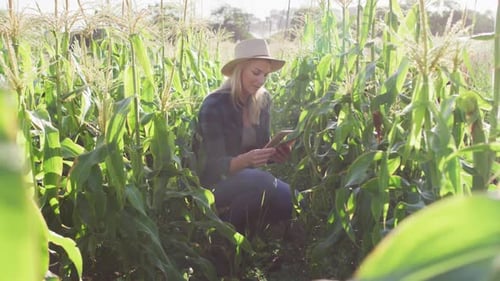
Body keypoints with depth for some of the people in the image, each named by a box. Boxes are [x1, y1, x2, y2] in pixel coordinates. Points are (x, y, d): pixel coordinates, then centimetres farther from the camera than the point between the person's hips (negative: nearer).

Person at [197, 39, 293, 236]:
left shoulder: (263, 100, 0)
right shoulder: (214, 106, -18)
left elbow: (263, 146, 4)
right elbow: (216, 165, -21)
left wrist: (277, 153, -20)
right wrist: (246, 160, -41)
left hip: (249, 180, 6)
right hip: (215, 185, -6)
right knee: (262, 182, -35)